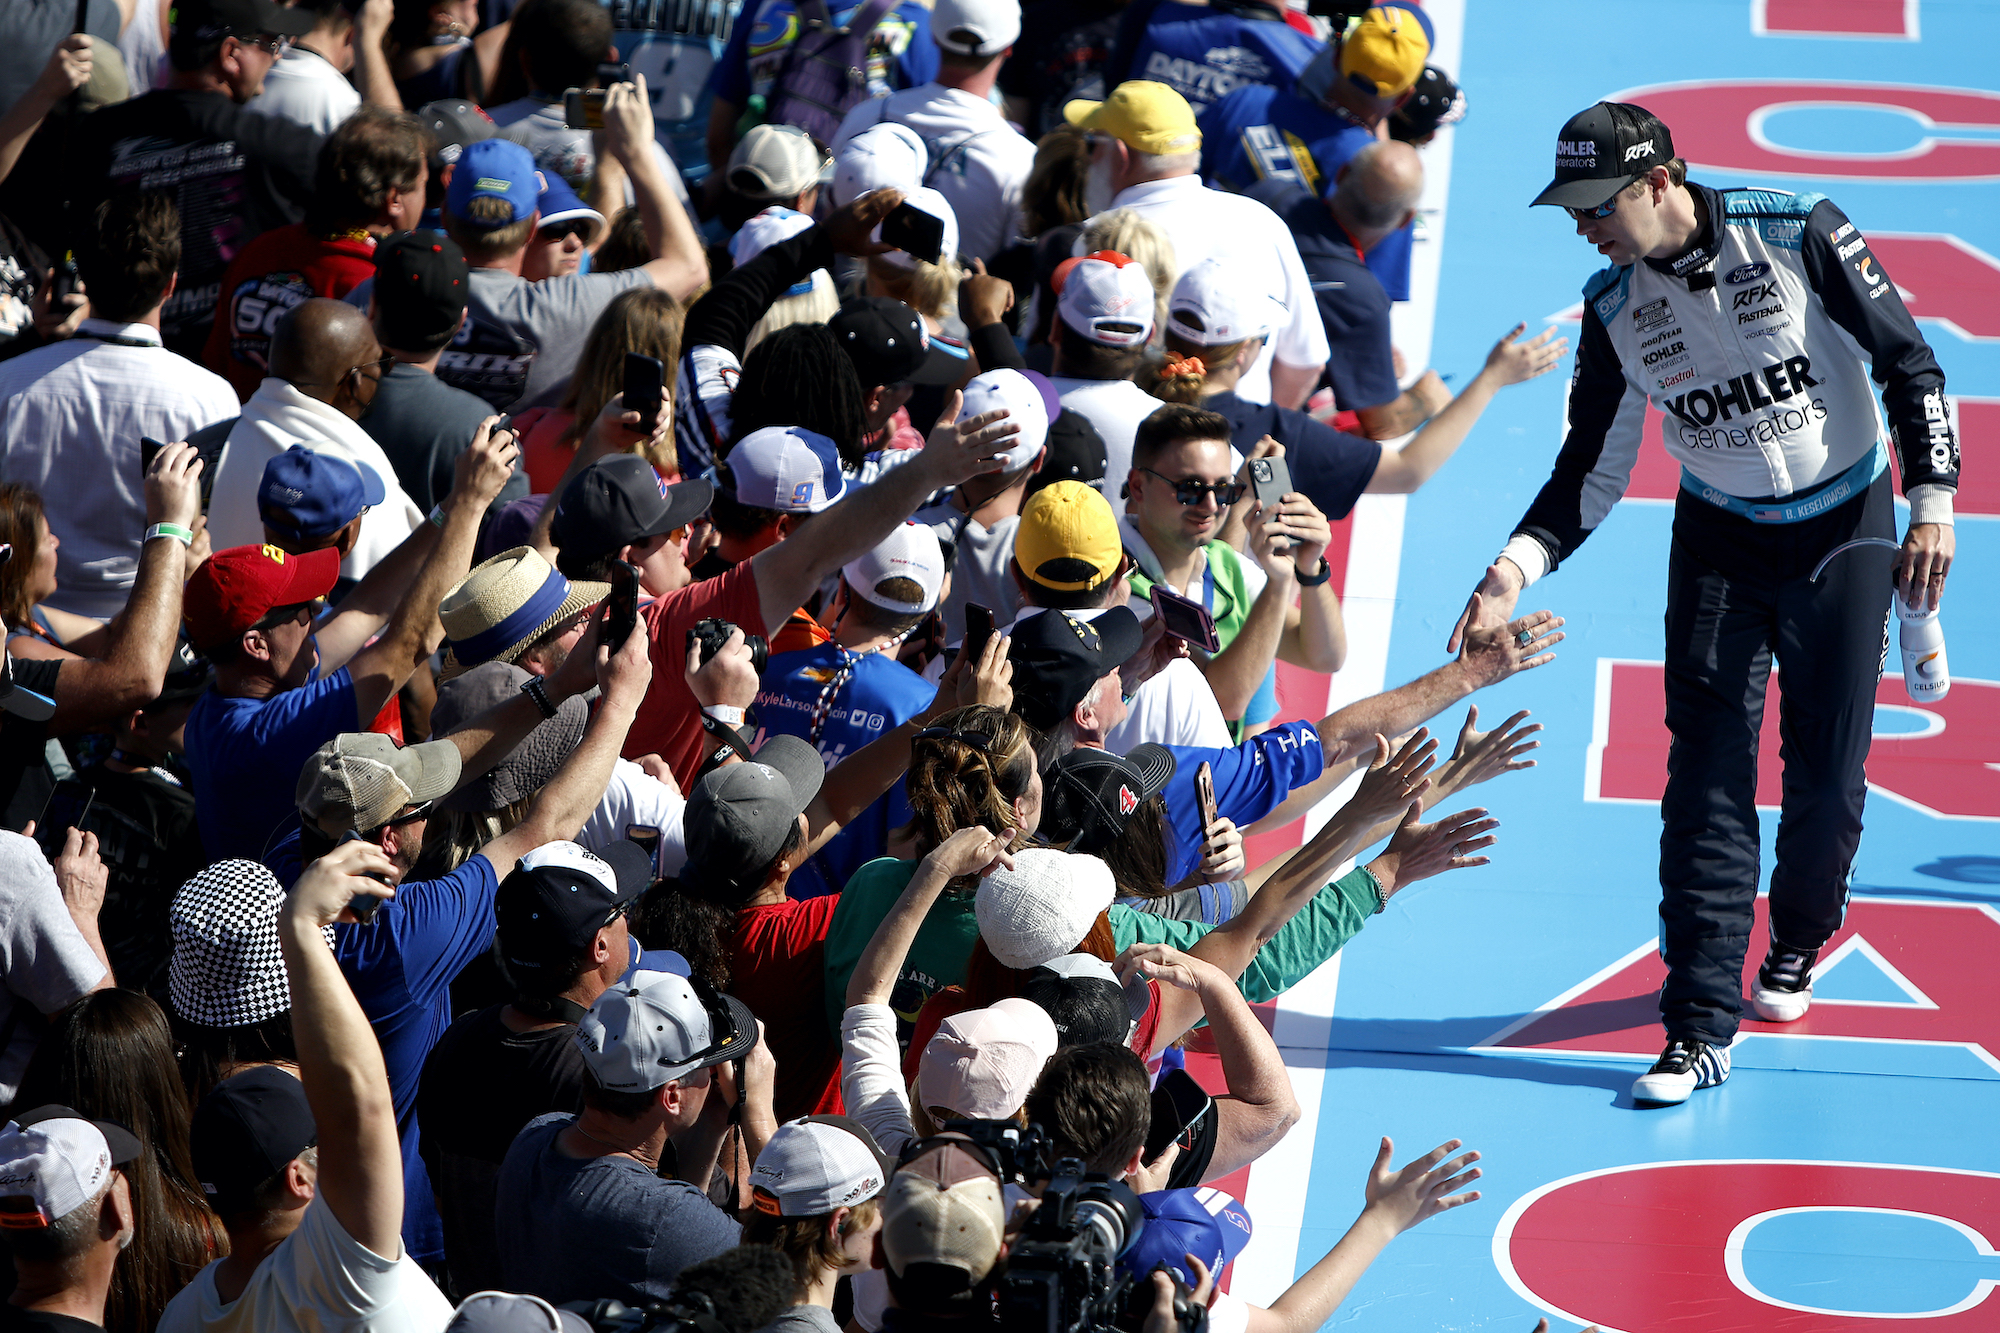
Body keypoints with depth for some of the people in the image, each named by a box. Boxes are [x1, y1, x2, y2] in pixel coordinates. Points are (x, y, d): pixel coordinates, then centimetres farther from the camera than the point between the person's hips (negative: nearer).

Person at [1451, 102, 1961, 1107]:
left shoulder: (1799, 233, -18)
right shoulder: (1615, 306, -7)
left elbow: (1909, 364, -9)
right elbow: (1593, 470, -1)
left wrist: (1931, 507, -15)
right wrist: (1516, 568, -16)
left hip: (1845, 529, -2)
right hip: (1719, 542, 2)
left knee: (1827, 769, 4)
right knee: (1706, 775, -8)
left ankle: (1796, 941, 33)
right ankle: (1700, 1027, -10)